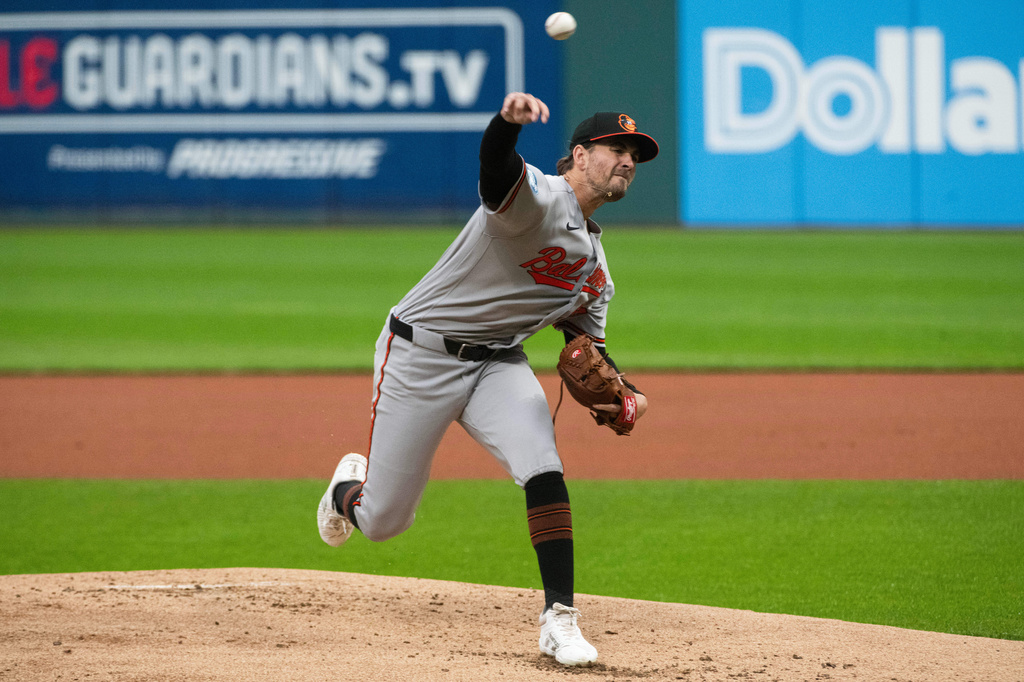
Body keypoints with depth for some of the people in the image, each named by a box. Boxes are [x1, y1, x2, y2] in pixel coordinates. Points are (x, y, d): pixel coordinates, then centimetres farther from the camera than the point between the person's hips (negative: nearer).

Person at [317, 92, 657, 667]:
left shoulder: (596, 269, 11)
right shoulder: (538, 198, -17)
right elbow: (496, 169, -40)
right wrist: (509, 120, -64)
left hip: (498, 366, 6)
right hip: (420, 356, -6)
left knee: (544, 470, -22)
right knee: (382, 522, 1)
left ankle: (560, 618, -16)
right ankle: (351, 486, 39)